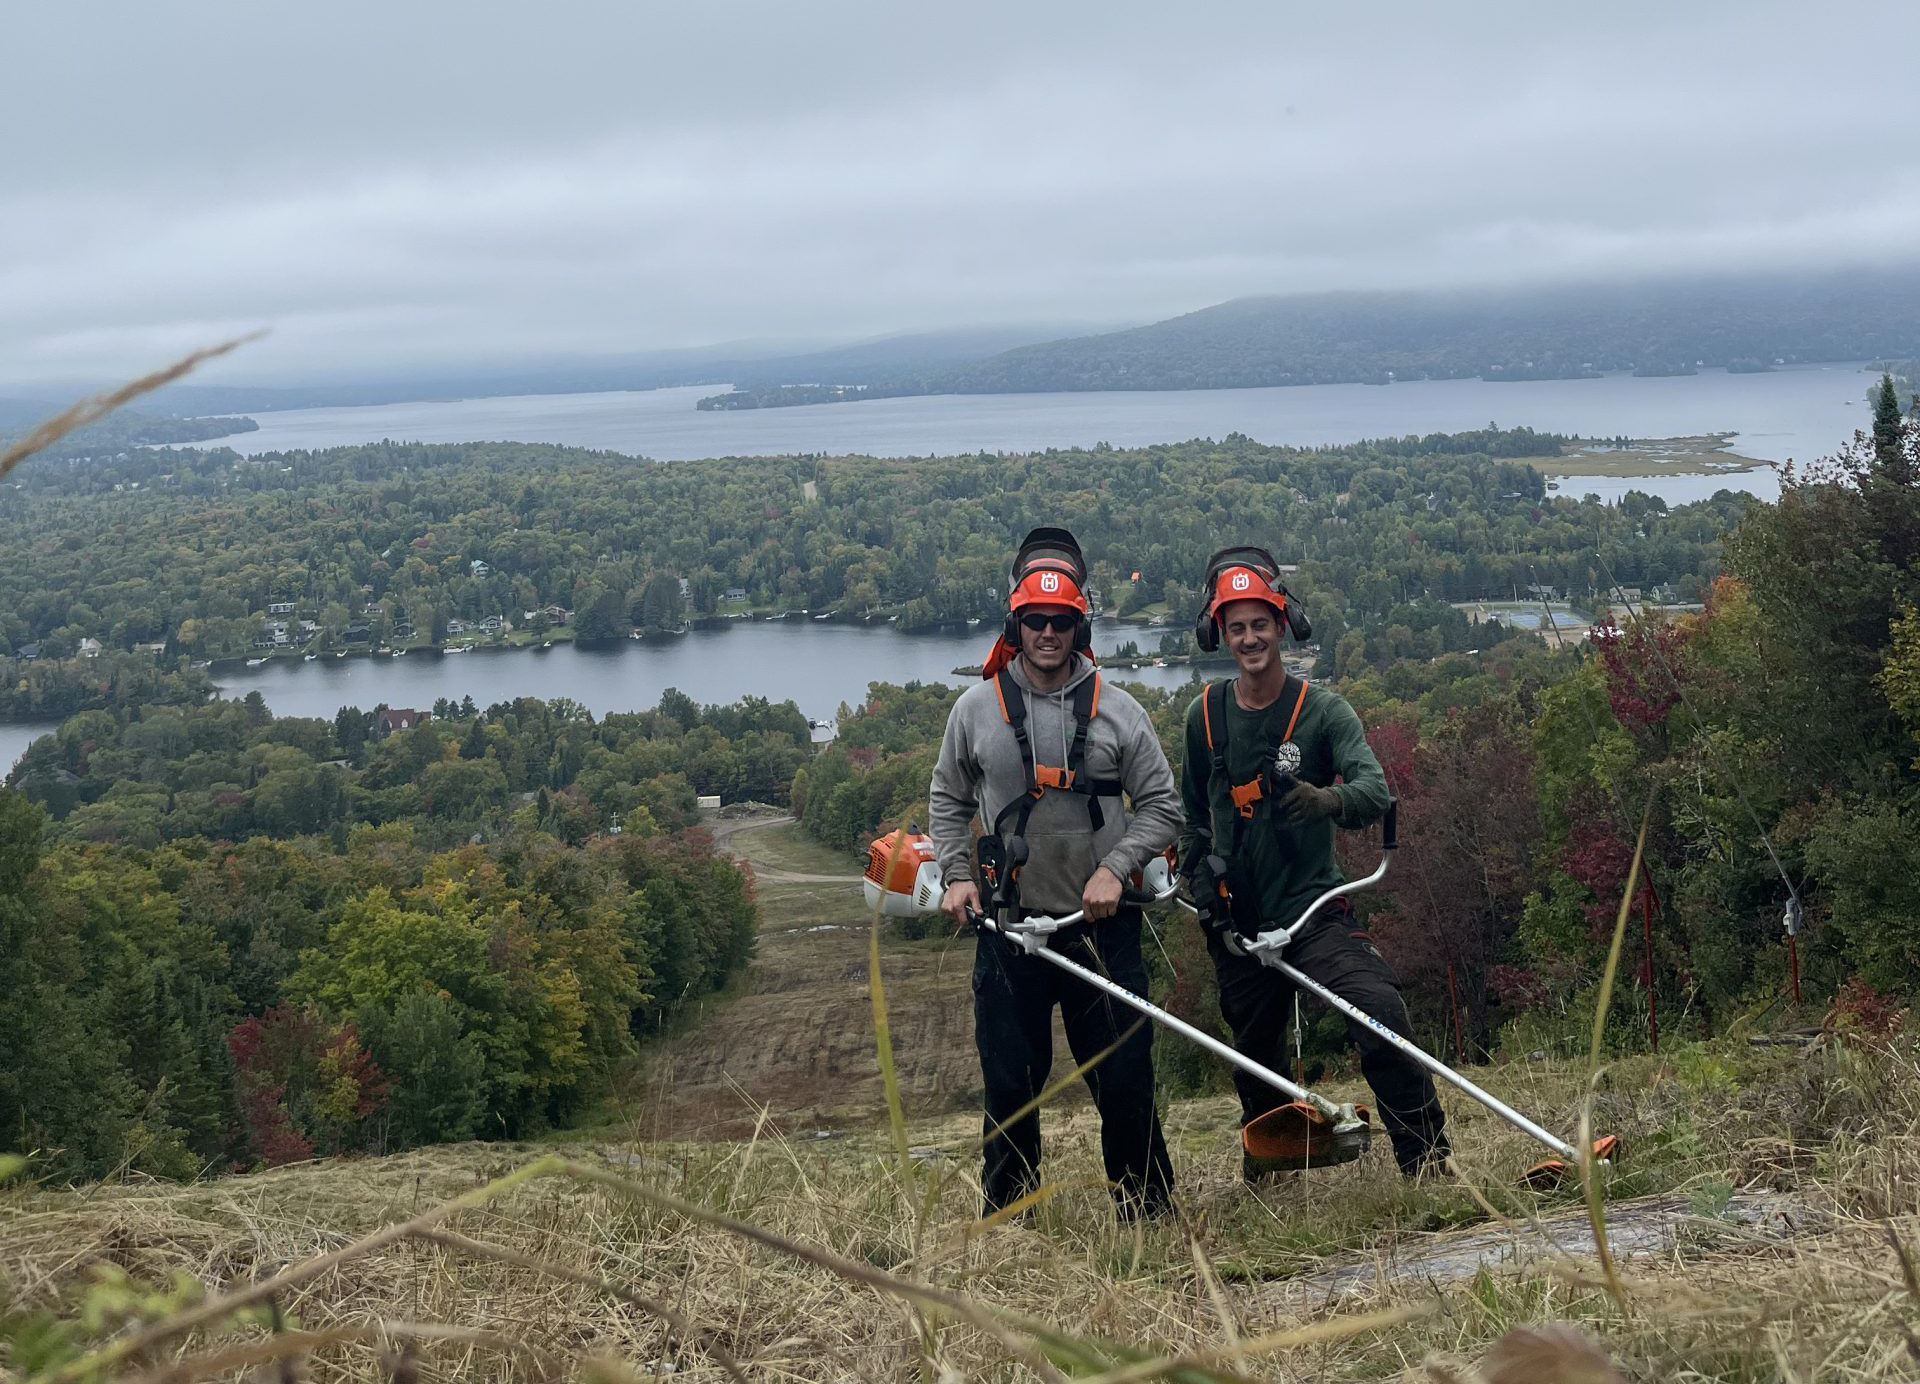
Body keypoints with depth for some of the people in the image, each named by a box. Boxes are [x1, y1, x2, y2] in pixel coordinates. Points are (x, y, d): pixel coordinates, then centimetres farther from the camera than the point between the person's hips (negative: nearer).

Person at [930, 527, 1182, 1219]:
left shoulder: (1118, 712, 2)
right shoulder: (976, 709, 5)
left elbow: (1162, 805, 6)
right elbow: (947, 801, 17)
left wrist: (1114, 868, -8)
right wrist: (955, 876, 3)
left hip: (1102, 925, 0)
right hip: (1009, 926, 1)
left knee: (1124, 1078, 1)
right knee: (1009, 1083, 5)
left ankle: (1149, 1215, 15)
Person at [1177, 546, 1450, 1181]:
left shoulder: (1322, 710, -6)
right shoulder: (1205, 717, 4)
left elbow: (1375, 790, -21)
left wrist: (1327, 799, -42)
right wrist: (1202, 884, 5)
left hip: (1314, 908, -3)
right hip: (1239, 920, 3)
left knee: (1381, 1015, -25)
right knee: (1257, 1061, 12)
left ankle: (1426, 1166, -17)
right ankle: (1263, 1183, 35)